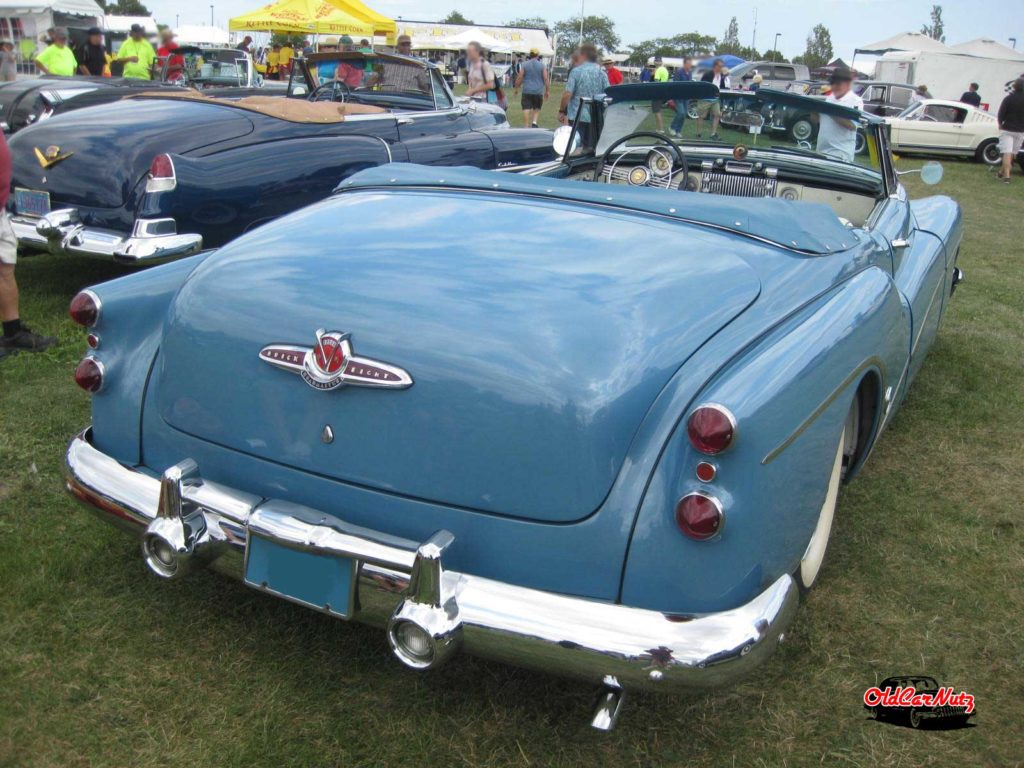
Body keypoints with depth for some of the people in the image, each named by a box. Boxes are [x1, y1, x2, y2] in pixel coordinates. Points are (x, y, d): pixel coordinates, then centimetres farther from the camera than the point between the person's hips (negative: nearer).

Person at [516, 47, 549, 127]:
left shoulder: (525, 64, 1)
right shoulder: (542, 65, 1)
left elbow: (519, 78, 1)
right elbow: (546, 79, -2)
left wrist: (516, 87, 13)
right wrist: (547, 91, 4)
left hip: (527, 91, -1)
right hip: (538, 91, 1)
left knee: (526, 109, -1)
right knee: (537, 109, 15)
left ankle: (526, 126, -4)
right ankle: (534, 122, -4)